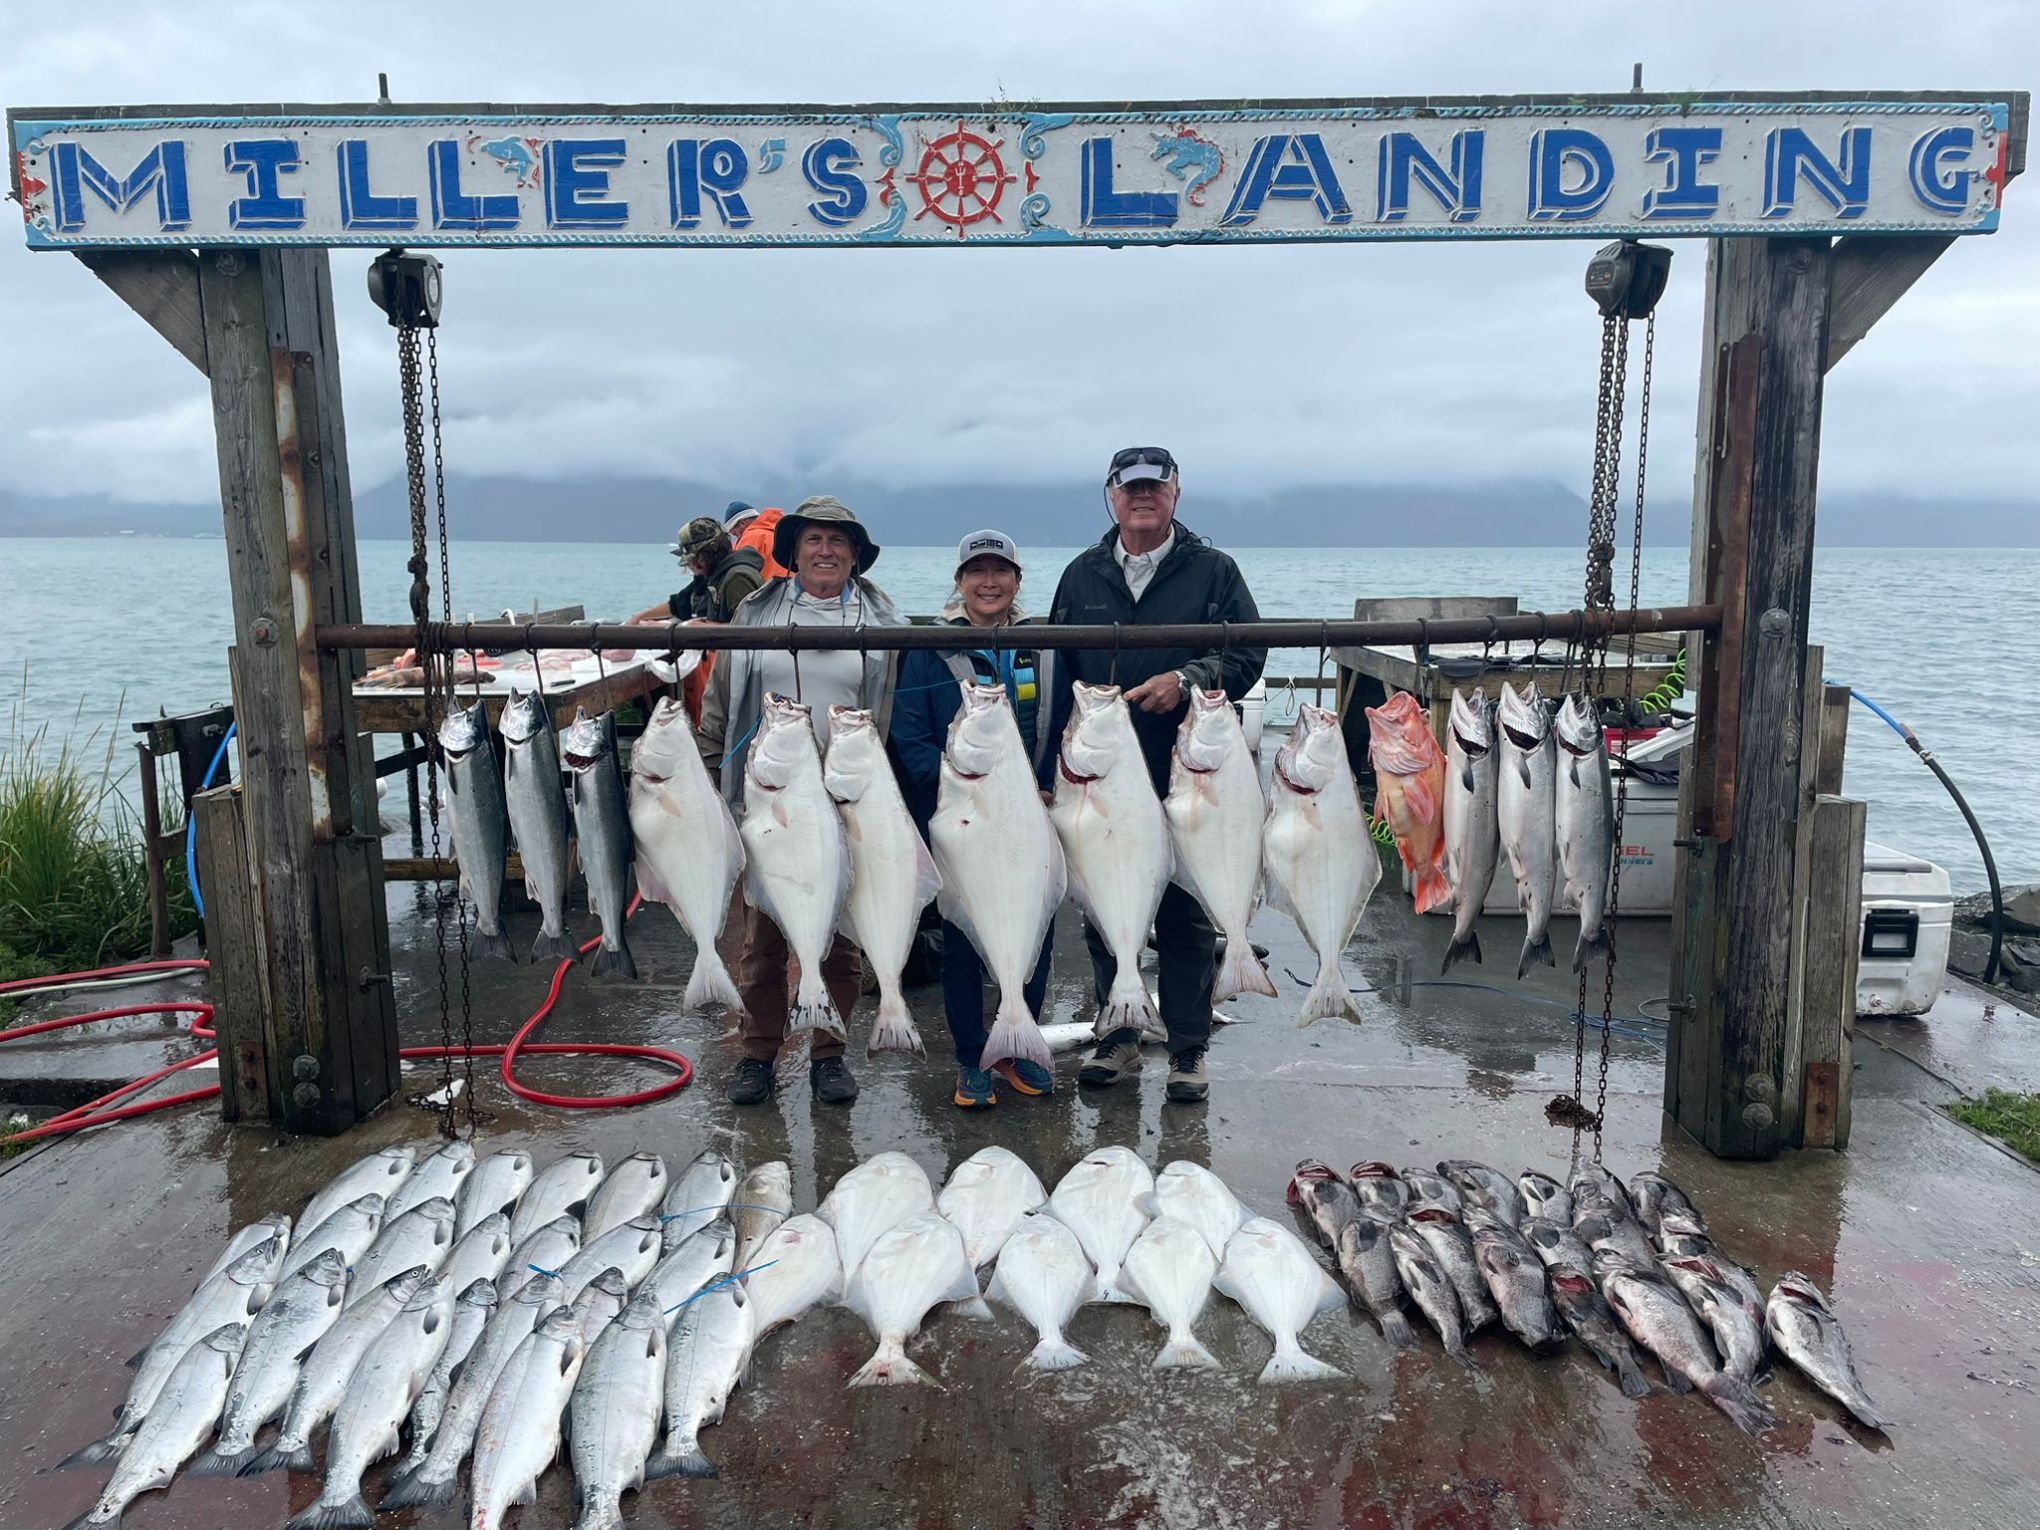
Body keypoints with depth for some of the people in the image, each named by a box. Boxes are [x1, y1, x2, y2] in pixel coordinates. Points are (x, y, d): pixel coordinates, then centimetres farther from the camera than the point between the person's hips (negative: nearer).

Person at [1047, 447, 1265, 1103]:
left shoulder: (1213, 571, 3)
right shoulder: (1081, 576, 11)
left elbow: (1248, 656, -2)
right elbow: (1055, 673, 11)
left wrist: (1187, 680, -20)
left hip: (1187, 780, -3)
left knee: (1187, 919, 3)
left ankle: (1188, 1051, 16)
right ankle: (1120, 1039, 25)